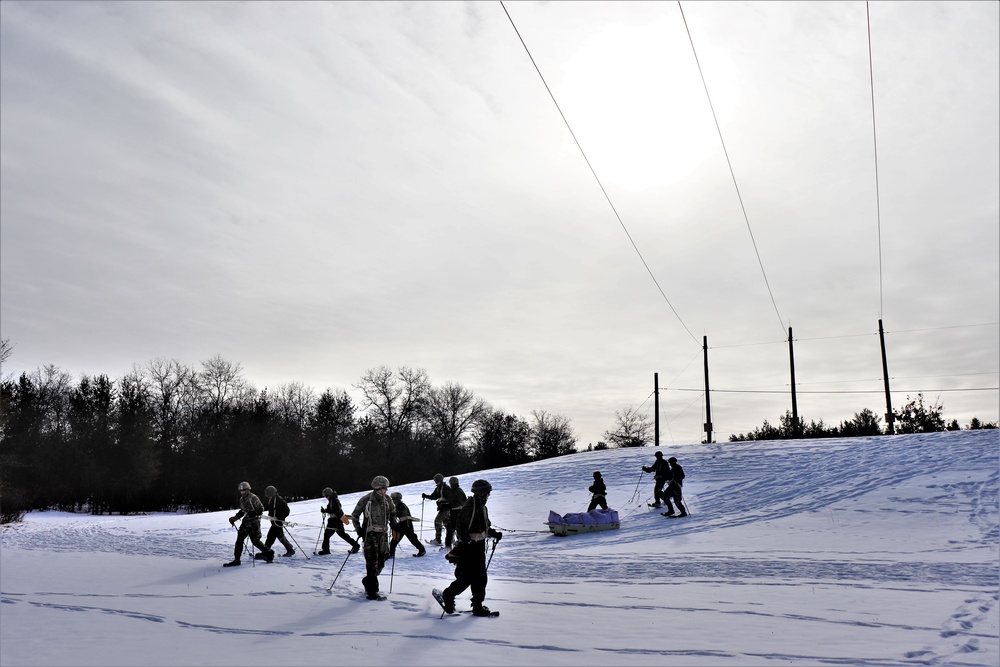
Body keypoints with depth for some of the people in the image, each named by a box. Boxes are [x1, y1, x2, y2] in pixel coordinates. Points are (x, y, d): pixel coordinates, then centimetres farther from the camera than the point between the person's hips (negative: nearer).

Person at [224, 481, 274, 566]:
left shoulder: (253, 498, -13)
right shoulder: (242, 499, 11)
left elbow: (261, 509, -12)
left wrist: (254, 513, -26)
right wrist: (235, 518, 18)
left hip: (254, 522, -7)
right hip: (246, 521, 7)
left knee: (255, 541, -2)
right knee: (239, 539, -1)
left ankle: (269, 553, 17)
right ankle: (236, 560, 5)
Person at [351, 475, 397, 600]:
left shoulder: (387, 500, 2)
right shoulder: (366, 500, -11)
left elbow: (392, 513, 20)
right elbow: (355, 515, 0)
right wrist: (358, 529, -6)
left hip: (383, 533, 5)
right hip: (370, 533, -5)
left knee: (381, 561, 7)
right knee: (372, 562, -8)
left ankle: (367, 581, 30)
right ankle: (372, 591, -2)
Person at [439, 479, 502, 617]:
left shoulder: (482, 507, 14)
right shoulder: (469, 507, -14)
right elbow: (462, 527, -21)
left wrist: (494, 534, 8)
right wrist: (468, 540, -32)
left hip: (479, 546, 9)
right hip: (467, 547, -9)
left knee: (481, 578, 7)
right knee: (466, 577, -4)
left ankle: (477, 606, 16)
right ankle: (448, 594, 18)